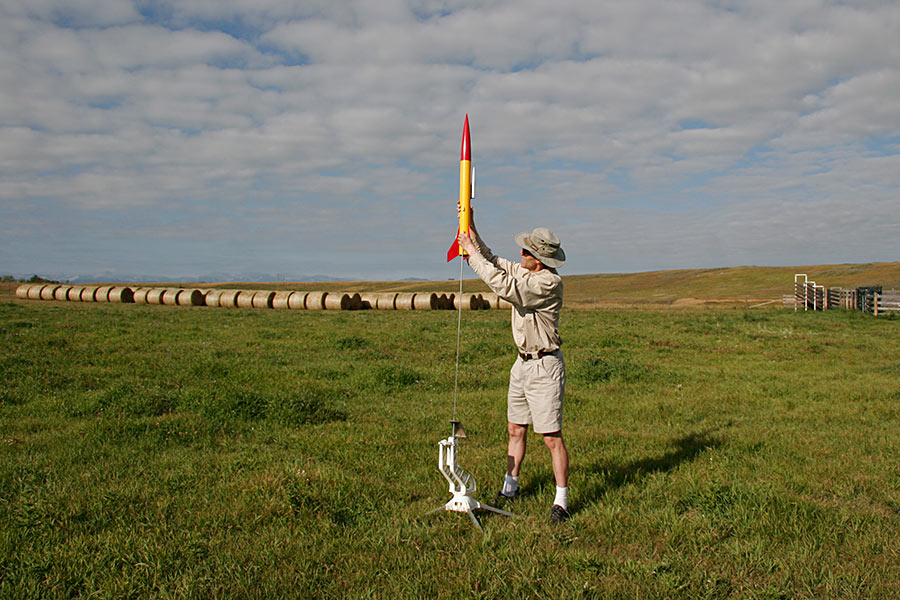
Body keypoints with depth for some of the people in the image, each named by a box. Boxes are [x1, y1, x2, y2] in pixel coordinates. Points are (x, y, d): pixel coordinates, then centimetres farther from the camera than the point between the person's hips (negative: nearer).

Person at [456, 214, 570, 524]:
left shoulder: (549, 282, -22)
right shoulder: (524, 271, 5)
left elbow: (504, 286, -29)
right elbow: (494, 263, 17)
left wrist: (473, 253, -21)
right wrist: (472, 230, 6)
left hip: (545, 367, -9)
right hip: (523, 362, 9)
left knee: (552, 437, -4)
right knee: (515, 429, 16)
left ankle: (561, 500, 5)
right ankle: (510, 485, 30)